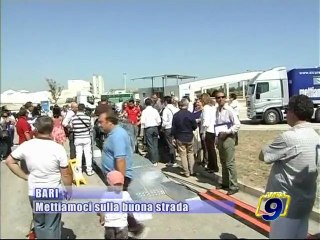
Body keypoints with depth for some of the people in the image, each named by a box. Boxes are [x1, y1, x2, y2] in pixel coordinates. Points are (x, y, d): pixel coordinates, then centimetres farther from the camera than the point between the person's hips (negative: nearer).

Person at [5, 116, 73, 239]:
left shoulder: (26, 145, -10)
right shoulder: (58, 148, -19)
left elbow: (9, 161, 2)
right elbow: (66, 175, -14)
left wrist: (24, 176, 6)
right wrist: (69, 191, 2)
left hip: (34, 193, 3)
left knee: (39, 223, 24)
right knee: (52, 226, 13)